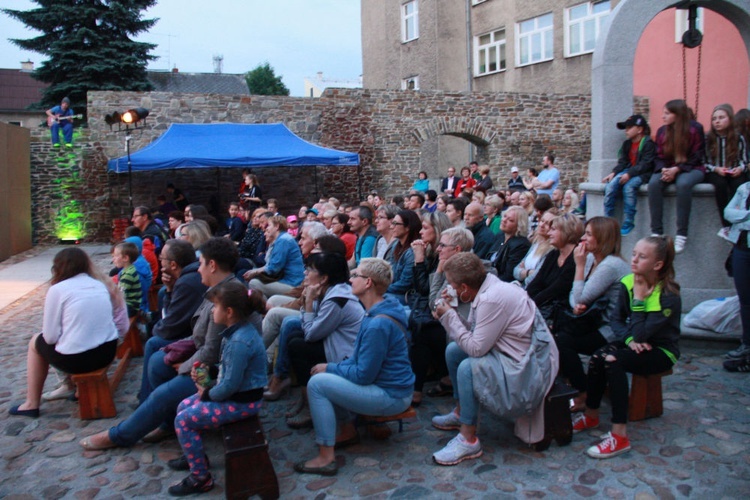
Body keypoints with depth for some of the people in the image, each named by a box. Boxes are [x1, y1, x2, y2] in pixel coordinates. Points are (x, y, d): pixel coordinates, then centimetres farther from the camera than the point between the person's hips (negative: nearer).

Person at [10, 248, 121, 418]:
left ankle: (32, 404, 28)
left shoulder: (58, 289, -8)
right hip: (107, 352, 5)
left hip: (77, 359, -5)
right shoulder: (100, 285, 8)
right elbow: (90, 322, 13)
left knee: (36, 342, 23)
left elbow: (50, 337, -7)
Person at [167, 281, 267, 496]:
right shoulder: (238, 330, 3)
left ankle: (200, 478, 6)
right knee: (184, 406, 16)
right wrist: (208, 370, 2)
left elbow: (229, 385, -27)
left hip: (241, 402, -10)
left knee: (183, 420, -7)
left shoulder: (239, 342, -30)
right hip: (235, 392, 10)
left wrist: (207, 394, -9)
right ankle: (195, 455, 34)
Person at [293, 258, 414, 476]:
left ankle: (326, 459, -9)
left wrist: (329, 368, -8)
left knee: (317, 383, -15)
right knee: (327, 375, 15)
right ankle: (348, 431, 23)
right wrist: (333, 367, 1)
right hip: (387, 383, 10)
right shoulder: (377, 312, 5)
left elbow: (363, 375, -23)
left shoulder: (378, 324, -27)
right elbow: (362, 356, 14)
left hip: (390, 397, -10)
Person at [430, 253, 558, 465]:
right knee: (454, 350, 9)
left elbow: (476, 348, -23)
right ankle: (460, 413, 26)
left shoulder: (493, 299, -25)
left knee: (468, 368, -26)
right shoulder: (488, 288, 3)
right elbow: (474, 336, 5)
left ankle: (468, 441, -11)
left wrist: (449, 316, -15)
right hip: (517, 358, 10)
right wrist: (450, 314, -4)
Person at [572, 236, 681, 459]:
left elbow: (641, 333, -27)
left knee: (613, 361, -32)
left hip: (661, 352, -6)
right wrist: (629, 339, -19)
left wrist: (639, 298, -27)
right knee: (597, 357, -24)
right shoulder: (628, 282, -4)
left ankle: (619, 436, -28)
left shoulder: (669, 295, -22)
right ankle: (591, 415, -3)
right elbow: (616, 319, 0)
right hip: (635, 344, 6)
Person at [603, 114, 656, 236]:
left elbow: (645, 164, -16)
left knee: (629, 186, -35)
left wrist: (629, 174, -27)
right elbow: (622, 162, 11)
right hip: (628, 171, 6)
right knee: (611, 185, -21)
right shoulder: (626, 144, 16)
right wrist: (613, 173, -7)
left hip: (642, 174, -6)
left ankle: (628, 222, -29)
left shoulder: (648, 144, -7)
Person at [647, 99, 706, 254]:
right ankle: (656, 232, -30)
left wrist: (677, 169, -19)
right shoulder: (662, 131, 6)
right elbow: (659, 156, 7)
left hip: (692, 169, -3)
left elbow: (696, 157, -7)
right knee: (653, 183, -30)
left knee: (683, 183, -38)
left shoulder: (695, 129, -6)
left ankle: (682, 234, -33)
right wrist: (663, 169, -15)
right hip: (667, 169, 4)